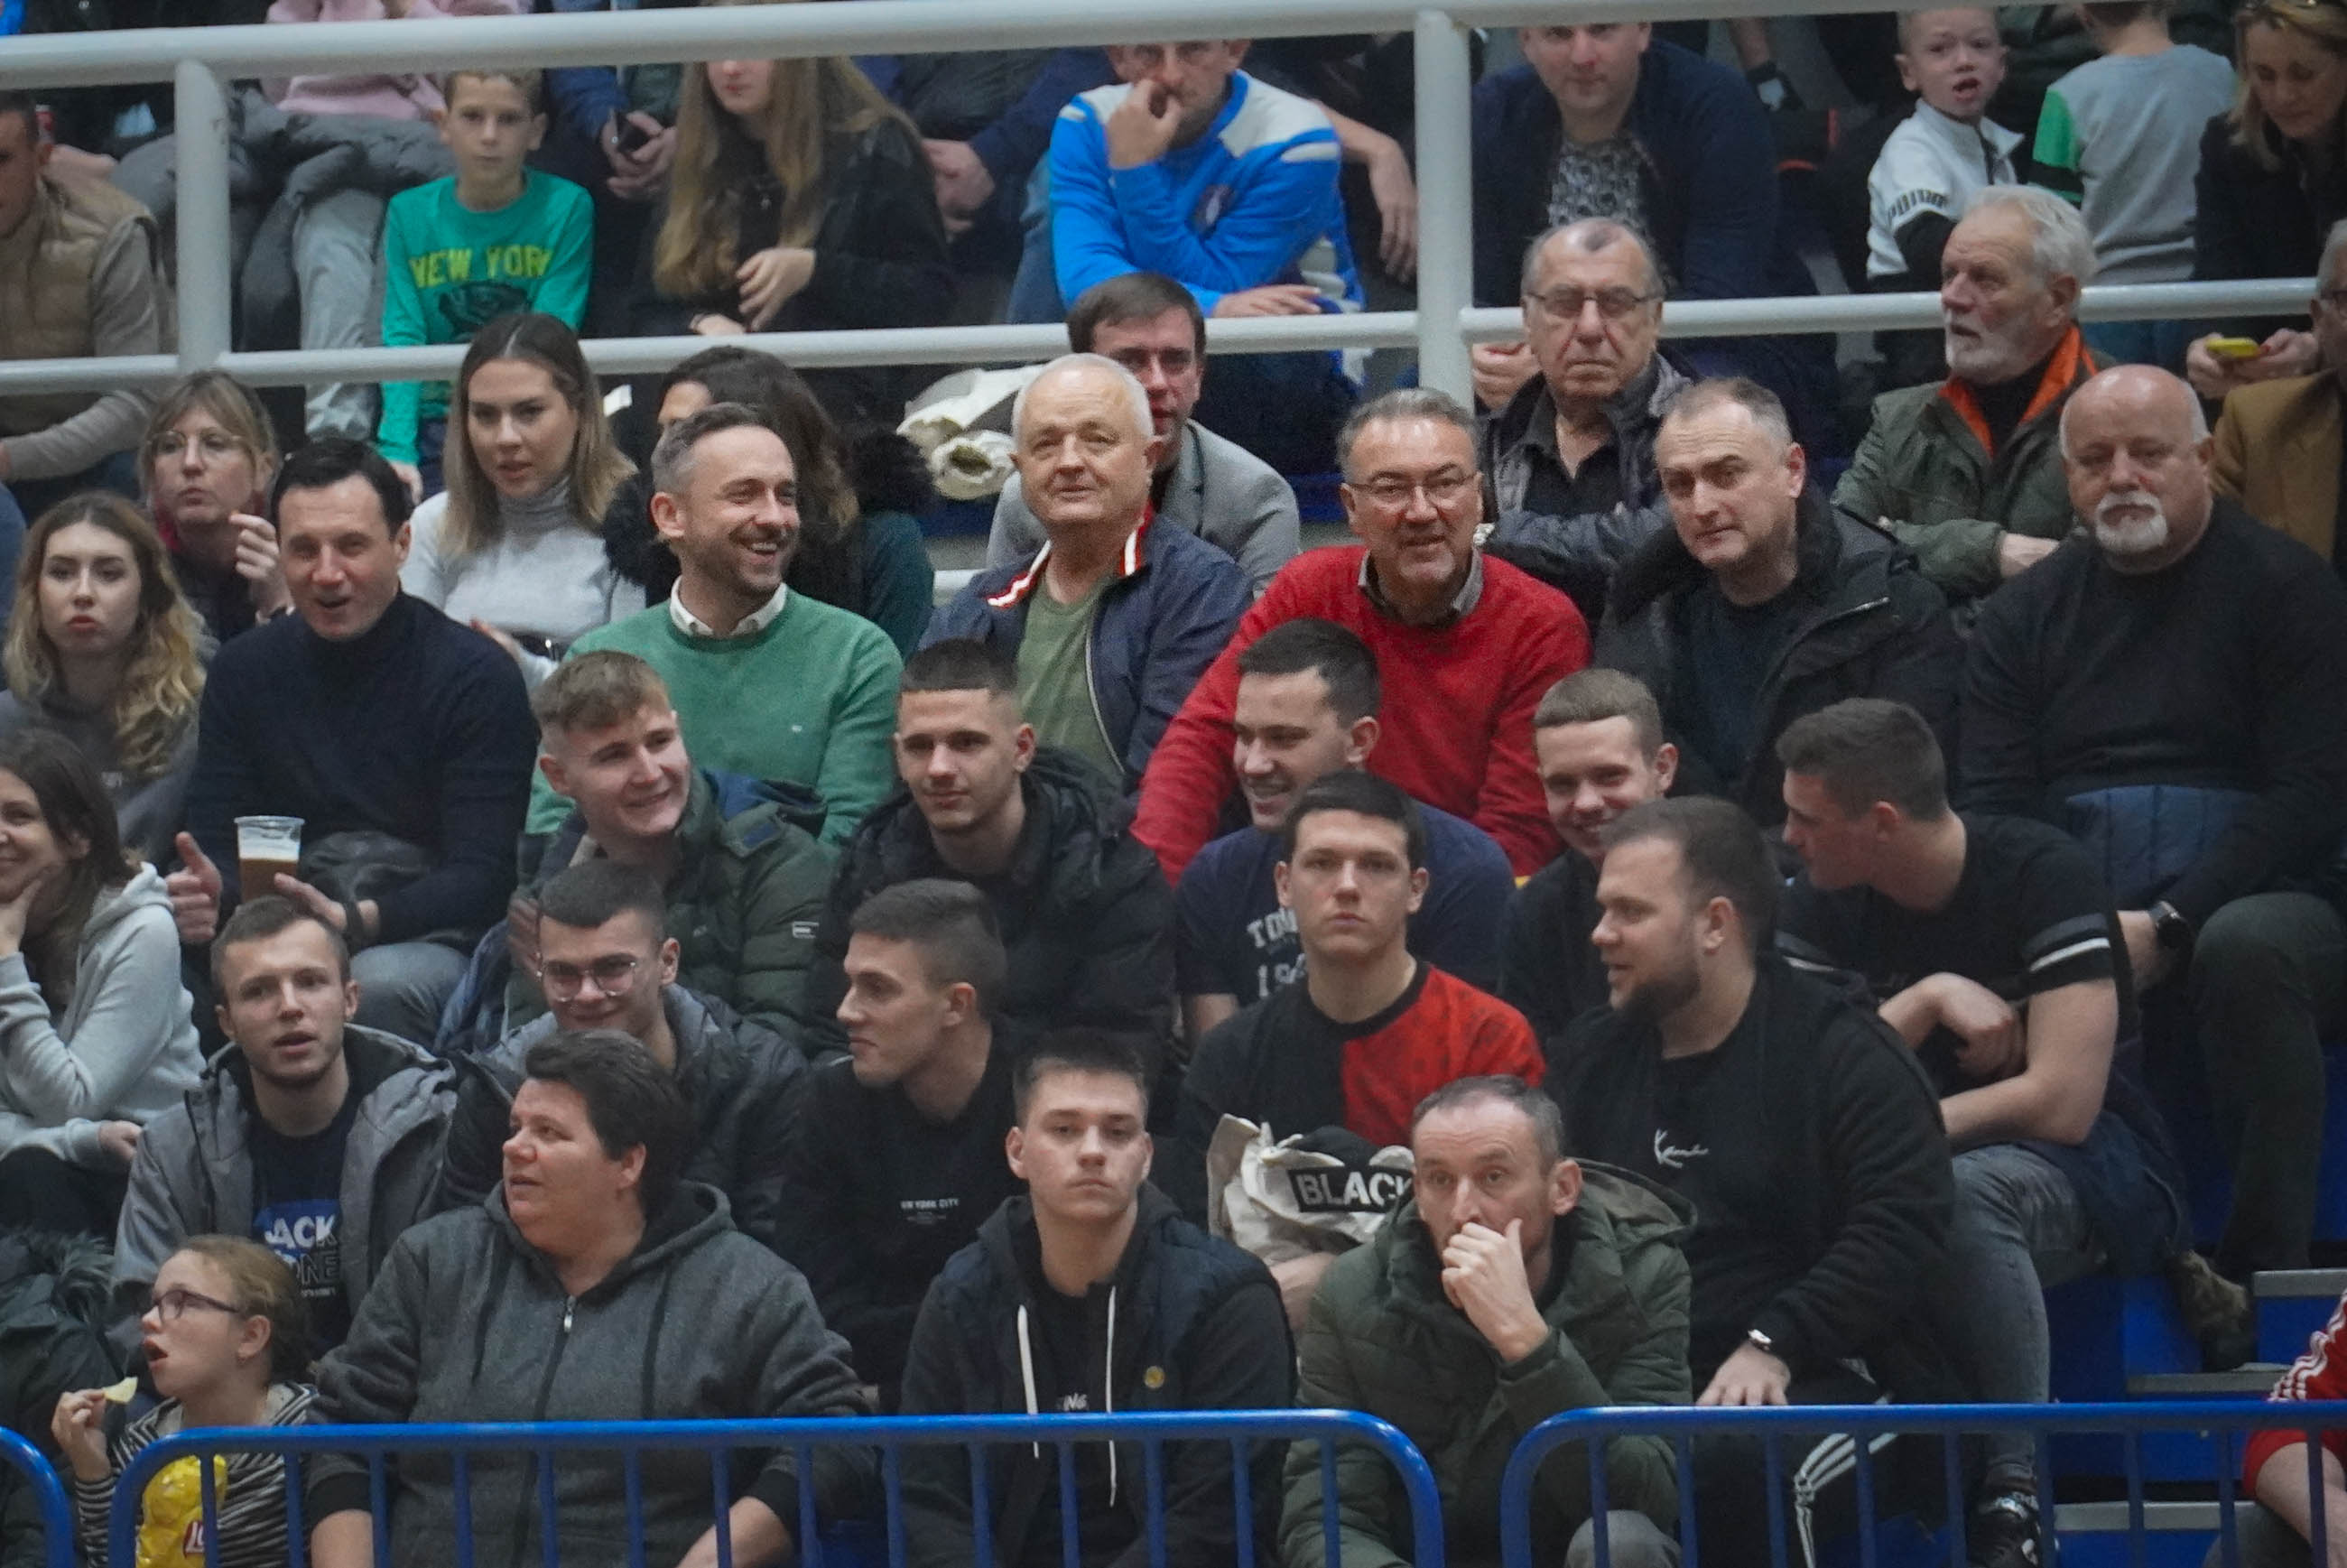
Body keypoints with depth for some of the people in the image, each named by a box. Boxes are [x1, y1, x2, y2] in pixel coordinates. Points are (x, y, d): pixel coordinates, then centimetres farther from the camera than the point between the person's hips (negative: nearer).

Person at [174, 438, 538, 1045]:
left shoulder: (477, 676, -5)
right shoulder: (245, 670, 9)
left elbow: (479, 879, -12)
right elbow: (216, 846, 8)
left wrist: (354, 922, -29)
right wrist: (210, 896, -19)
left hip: (432, 937, -4)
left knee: (381, 984, -38)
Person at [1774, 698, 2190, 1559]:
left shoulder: (2042, 874, -16)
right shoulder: (1822, 904, 0)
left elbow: (2062, 1103, -23)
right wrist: (1928, 999, -20)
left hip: (2093, 1173, -5)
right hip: (1912, 1163, 5)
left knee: (1959, 1191, -39)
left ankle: (2015, 1492, -31)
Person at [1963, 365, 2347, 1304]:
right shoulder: (2025, 618, 17)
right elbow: (1992, 806, 8)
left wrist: (2168, 926, -16)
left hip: (2261, 900, -4)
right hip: (2073, 933, 4)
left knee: (2247, 946, -38)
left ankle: (2265, 1272, -33)